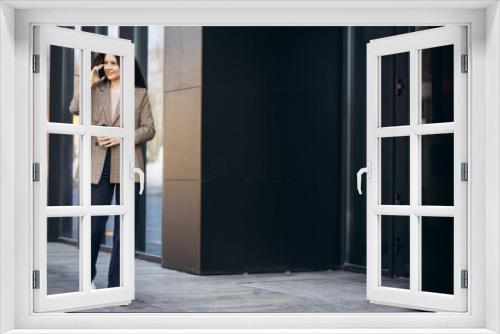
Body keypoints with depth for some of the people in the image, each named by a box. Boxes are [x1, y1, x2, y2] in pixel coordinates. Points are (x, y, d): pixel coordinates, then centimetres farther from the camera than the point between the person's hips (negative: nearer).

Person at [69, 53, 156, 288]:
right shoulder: (96, 91, 13)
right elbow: (75, 109, -3)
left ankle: (116, 283, 11)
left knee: (123, 224, 2)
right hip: (99, 164, 1)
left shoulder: (139, 93, 8)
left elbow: (149, 129, 2)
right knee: (95, 222, 1)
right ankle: (89, 276, 22)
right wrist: (89, 82, -5)